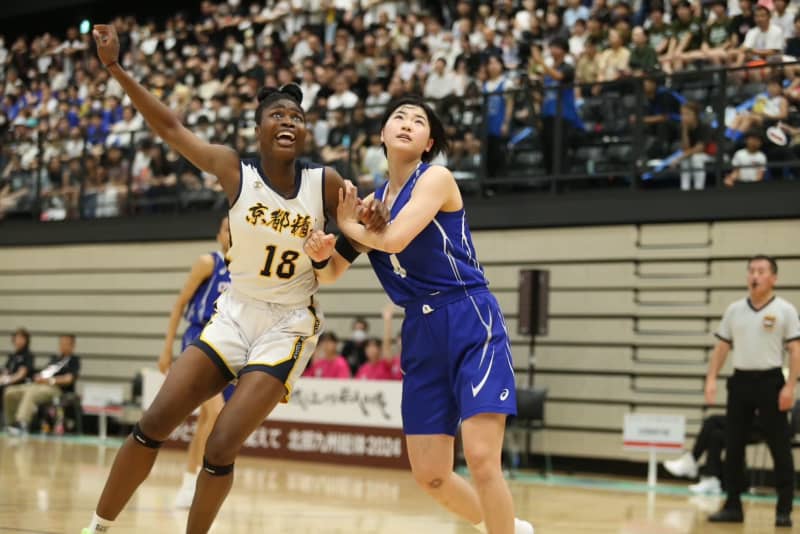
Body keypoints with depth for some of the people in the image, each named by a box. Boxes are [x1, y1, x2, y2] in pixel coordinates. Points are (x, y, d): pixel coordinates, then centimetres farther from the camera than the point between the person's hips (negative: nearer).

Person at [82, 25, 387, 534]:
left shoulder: (325, 182, -9)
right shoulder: (235, 171, -8)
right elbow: (169, 126, -4)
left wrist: (371, 224, -20)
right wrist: (115, 66, -8)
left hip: (288, 325, -2)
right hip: (234, 314, 2)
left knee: (221, 447, -14)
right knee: (151, 426, -2)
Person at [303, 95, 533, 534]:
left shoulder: (436, 178, -6)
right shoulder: (372, 200, 13)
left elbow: (394, 238, -21)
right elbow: (330, 272, 17)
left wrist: (347, 224, -2)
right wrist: (320, 252, -7)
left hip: (470, 323, -6)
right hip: (420, 334, 7)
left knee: (481, 458, -19)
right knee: (429, 476, 4)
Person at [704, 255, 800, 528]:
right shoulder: (735, 310, 9)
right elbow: (722, 347, 12)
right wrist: (711, 378, 0)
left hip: (770, 381, -4)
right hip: (740, 381, 4)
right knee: (733, 446, 6)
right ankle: (733, 506, 14)